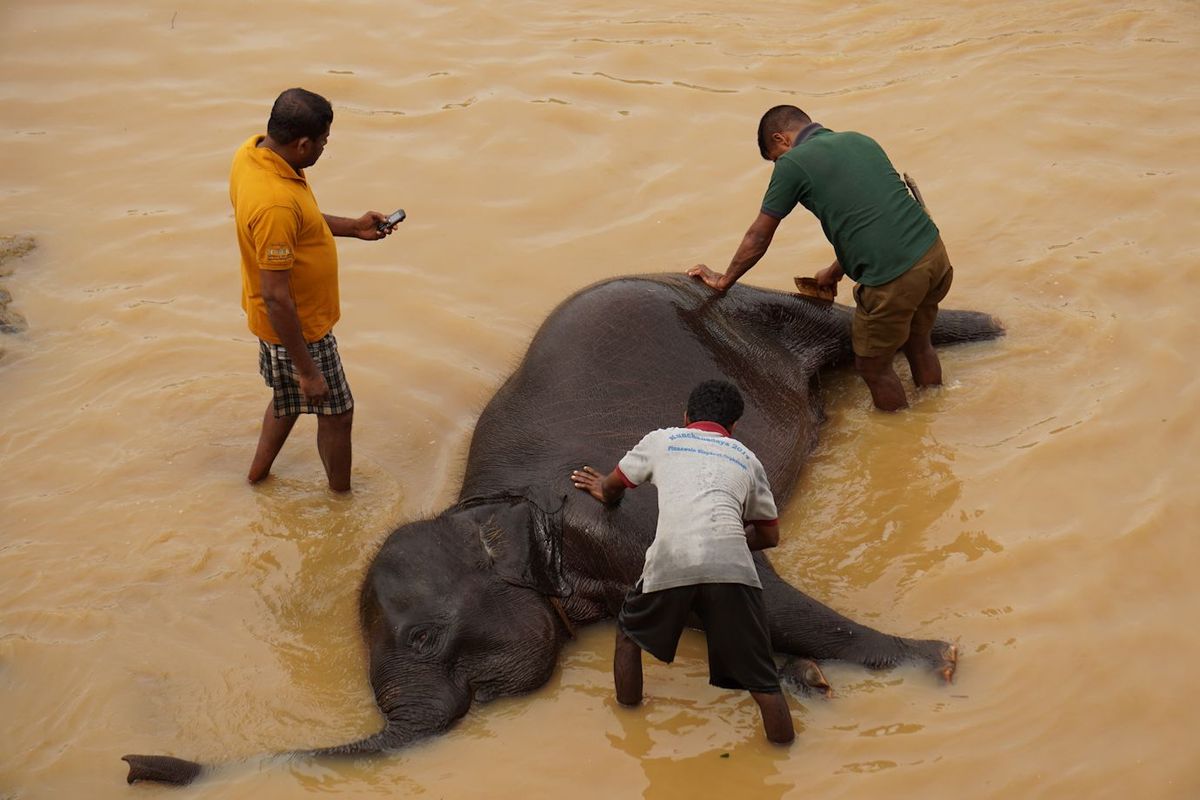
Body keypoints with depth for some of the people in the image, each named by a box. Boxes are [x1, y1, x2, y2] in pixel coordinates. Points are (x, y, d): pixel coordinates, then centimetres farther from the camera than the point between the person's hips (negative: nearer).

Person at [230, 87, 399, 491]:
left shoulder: (254, 151, -8)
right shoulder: (275, 204, -37)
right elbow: (276, 298, -32)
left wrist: (352, 227, 9)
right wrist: (307, 369, -25)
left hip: (280, 318, 9)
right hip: (298, 327, -9)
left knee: (289, 397, 30)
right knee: (336, 412, 12)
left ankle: (258, 474, 47)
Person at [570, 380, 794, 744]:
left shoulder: (662, 440, 26)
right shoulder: (746, 458, 28)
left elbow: (612, 486, 43)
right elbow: (769, 535, 35)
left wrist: (604, 491, 65)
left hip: (671, 565, 0)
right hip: (732, 567, 0)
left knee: (630, 632, 29)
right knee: (762, 680, 8)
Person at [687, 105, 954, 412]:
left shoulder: (792, 164, -1)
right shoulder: (861, 141, 19)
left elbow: (758, 237, 8)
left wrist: (723, 281, 24)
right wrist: (836, 271, 41)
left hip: (893, 279, -8)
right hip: (935, 253, 8)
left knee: (873, 366, 14)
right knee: (918, 345, 28)